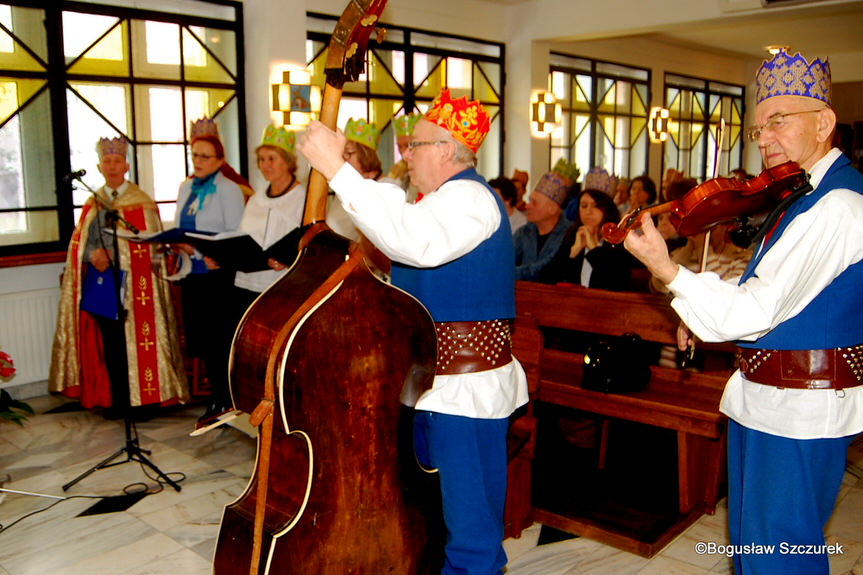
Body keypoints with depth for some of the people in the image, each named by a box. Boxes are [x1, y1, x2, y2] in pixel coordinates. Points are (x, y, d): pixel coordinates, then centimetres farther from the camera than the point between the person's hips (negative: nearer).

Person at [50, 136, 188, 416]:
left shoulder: (141, 203, 1)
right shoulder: (93, 204, 14)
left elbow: (149, 245, -6)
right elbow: (80, 244, 12)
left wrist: (113, 255, -16)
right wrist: (94, 255, -10)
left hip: (133, 284, -4)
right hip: (100, 284, 4)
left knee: (138, 340, -5)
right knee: (110, 344, 6)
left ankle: (145, 399, 5)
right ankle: (116, 400, 16)